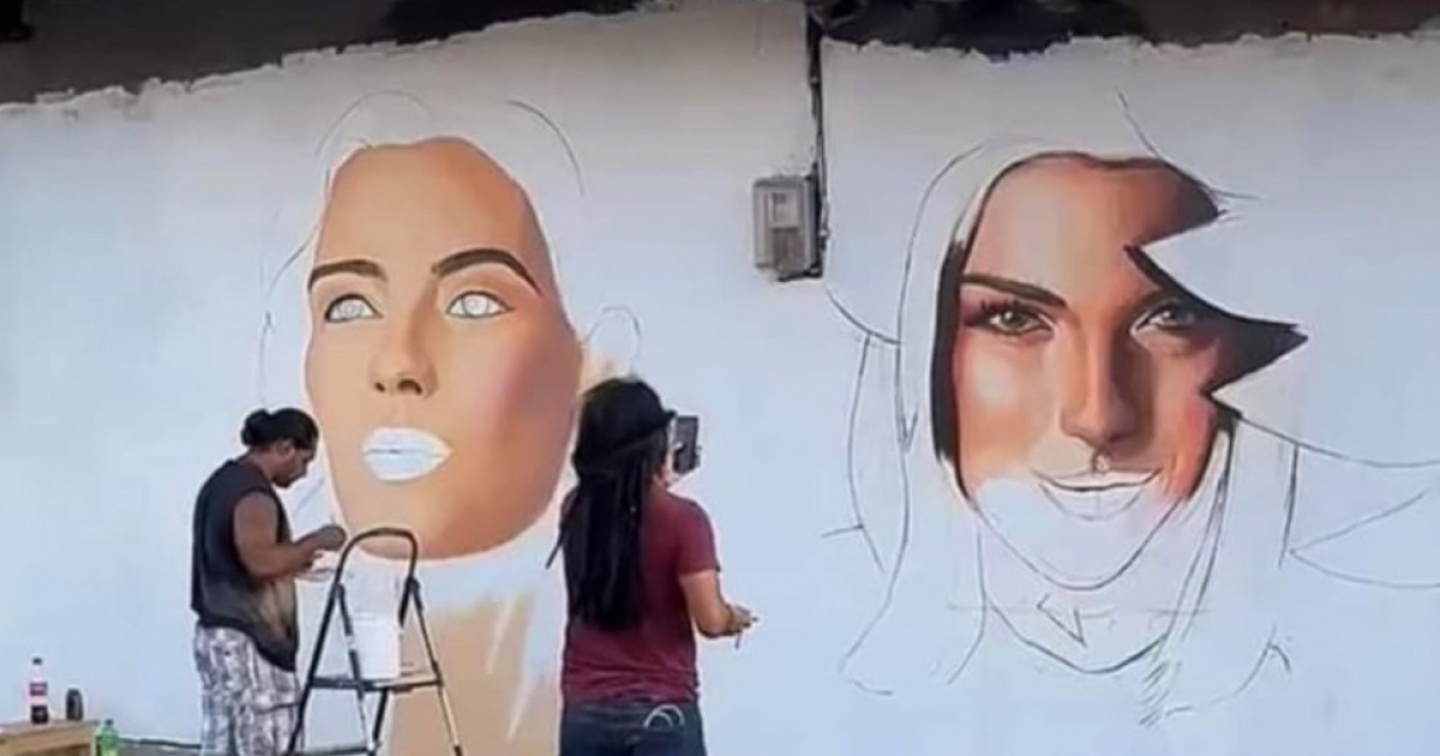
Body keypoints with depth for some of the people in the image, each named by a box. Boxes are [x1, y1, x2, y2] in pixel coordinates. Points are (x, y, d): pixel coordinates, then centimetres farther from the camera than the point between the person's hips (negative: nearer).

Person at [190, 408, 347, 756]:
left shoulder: (222, 481, 15)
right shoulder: (254, 494, -17)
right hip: (246, 642, -10)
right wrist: (313, 542, -13)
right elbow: (261, 562, -26)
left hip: (217, 634, 10)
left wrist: (294, 558, 16)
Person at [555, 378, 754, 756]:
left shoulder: (577, 511, 2)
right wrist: (736, 617, 10)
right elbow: (710, 620, -11)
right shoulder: (680, 520, -13)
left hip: (585, 710, 5)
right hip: (662, 712, -4)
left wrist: (654, 486, 33)